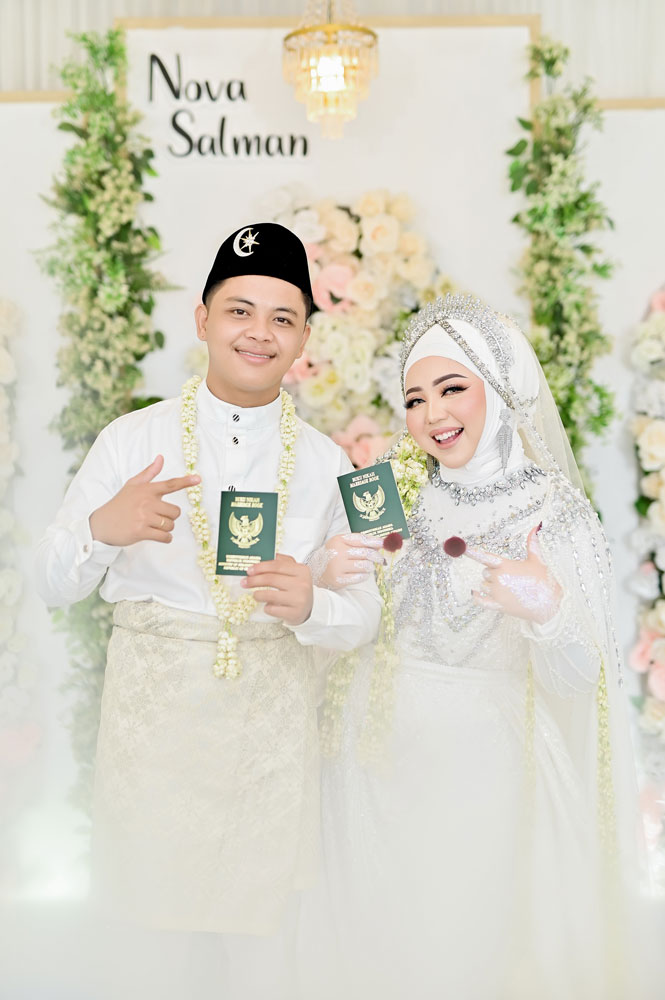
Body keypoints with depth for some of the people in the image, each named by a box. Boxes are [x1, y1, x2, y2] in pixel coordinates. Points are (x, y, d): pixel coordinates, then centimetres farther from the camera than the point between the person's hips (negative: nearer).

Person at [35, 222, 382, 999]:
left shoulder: (326, 463, 3)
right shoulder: (132, 440, -2)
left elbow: (363, 615, 2)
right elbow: (52, 586, -1)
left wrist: (309, 606, -20)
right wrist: (103, 530, -21)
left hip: (271, 731, 2)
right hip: (153, 722, -1)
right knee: (145, 929, 9)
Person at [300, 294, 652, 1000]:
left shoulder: (557, 513, -10)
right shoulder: (391, 484, -1)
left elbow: (575, 681, -11)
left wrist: (548, 610, -30)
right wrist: (328, 579, -14)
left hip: (482, 757, -3)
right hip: (380, 751, 3)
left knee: (470, 939, 10)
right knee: (376, 928, 15)